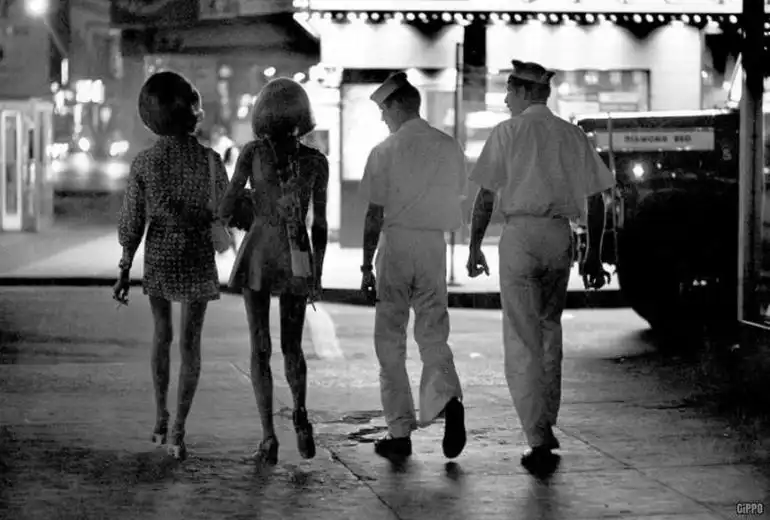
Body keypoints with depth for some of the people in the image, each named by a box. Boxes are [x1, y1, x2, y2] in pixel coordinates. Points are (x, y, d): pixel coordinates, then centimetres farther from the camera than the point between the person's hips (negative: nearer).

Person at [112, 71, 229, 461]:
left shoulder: (144, 162, -8)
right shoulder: (209, 160, -12)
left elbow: (132, 223, -5)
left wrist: (124, 272, 2)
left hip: (158, 257, 2)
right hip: (198, 259, -1)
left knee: (161, 334, 22)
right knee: (189, 343, 3)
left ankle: (160, 416, 23)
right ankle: (178, 430, -8)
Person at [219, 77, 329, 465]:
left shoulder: (253, 151, -5)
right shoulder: (317, 161, 1)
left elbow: (227, 207, -4)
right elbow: (320, 224, 2)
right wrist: (317, 274, 9)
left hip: (258, 254, -2)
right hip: (297, 259, 2)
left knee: (260, 350, 2)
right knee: (291, 346, 18)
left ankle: (269, 438, -7)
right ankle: (300, 415, -3)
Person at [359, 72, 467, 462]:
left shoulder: (385, 152, -7)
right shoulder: (450, 149, 6)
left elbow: (375, 215, -7)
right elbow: (455, 202, 10)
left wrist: (367, 266, -3)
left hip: (396, 243, -3)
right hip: (435, 243, 3)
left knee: (390, 341, 6)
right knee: (434, 335, 9)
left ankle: (400, 433, 6)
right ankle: (448, 398, -20)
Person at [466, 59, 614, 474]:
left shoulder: (508, 132, 0)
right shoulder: (572, 135, 10)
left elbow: (486, 195, -3)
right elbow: (595, 197, 9)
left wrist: (475, 246, 5)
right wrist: (594, 253, 16)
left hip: (521, 232, -4)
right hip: (561, 234, 4)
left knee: (522, 339, -2)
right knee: (549, 329, 18)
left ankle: (539, 440, -9)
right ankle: (546, 428, 23)